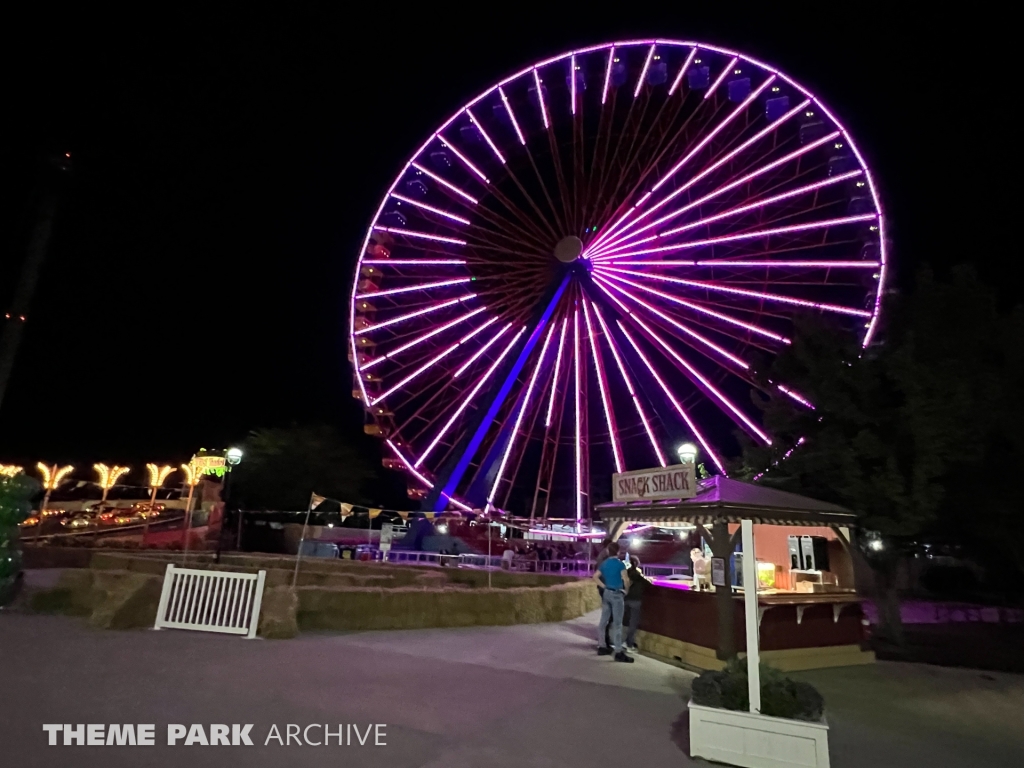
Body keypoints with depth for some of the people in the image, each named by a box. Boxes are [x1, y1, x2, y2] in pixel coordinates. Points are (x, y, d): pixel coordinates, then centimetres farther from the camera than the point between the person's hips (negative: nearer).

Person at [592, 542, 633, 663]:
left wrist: (604, 587, 5)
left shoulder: (604, 563, 7)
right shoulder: (620, 564, -12)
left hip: (606, 593, 7)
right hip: (616, 594, -7)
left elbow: (595, 577, 5)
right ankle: (619, 652, -3)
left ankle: (602, 647, 21)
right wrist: (626, 590, -3)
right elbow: (626, 580, -20)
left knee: (603, 620, 12)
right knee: (617, 623, -5)